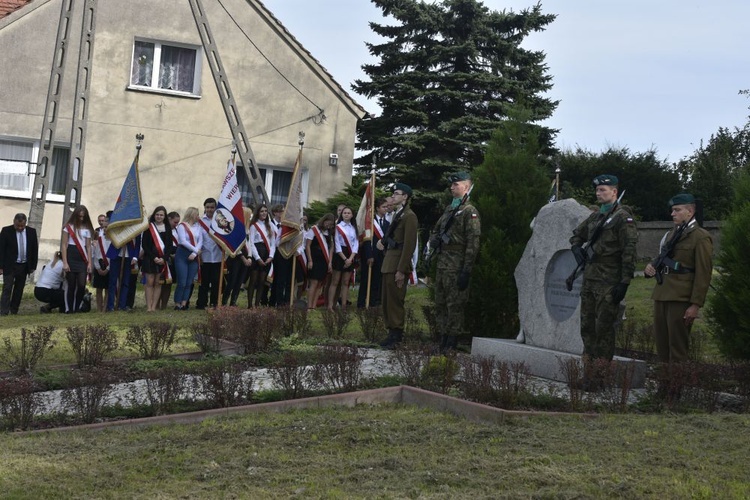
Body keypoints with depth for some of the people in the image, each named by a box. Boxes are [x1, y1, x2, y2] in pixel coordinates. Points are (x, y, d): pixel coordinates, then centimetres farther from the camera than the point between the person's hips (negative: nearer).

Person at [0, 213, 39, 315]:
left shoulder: (31, 232, 3)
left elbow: (35, 249, 8)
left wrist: (33, 266, 5)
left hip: (24, 266, 4)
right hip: (9, 266, -4)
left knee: (19, 290, 8)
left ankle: (14, 311, 16)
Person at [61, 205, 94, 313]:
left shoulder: (87, 229, 12)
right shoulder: (69, 227, 2)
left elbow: (88, 247, 12)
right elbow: (64, 245, -1)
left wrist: (90, 263, 4)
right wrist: (65, 263, -9)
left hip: (82, 259, 2)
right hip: (71, 257, -2)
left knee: (81, 285, -8)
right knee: (71, 285, -2)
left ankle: (77, 308, 6)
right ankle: (69, 309, 7)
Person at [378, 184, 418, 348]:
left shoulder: (409, 216, -12)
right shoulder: (397, 214, 18)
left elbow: (409, 245, -17)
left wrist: (401, 270, -20)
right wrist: (384, 242, 2)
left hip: (398, 264, -10)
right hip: (389, 263, 10)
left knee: (395, 300, -6)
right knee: (386, 300, 13)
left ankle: (396, 334, 0)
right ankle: (393, 332, 21)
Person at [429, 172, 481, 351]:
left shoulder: (469, 211, -8)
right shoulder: (449, 209, 18)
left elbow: (473, 243, -14)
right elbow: (436, 230, 29)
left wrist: (466, 271, -19)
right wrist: (433, 239, 4)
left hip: (456, 265, -9)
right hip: (441, 263, 9)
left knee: (455, 305, -5)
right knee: (440, 303, 11)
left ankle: (451, 343, -1)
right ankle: (443, 340, 19)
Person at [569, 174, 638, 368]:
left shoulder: (622, 217, -8)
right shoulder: (595, 216, 16)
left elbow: (629, 251, -14)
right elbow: (577, 234, 33)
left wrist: (624, 282, -19)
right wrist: (576, 247, 11)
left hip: (608, 284, -8)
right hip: (589, 280, 8)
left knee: (604, 330, -5)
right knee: (587, 328, 9)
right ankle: (588, 377, 16)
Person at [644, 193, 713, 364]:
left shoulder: (701, 237, -4)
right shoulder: (670, 234, 18)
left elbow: (703, 274, -9)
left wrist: (696, 305, -15)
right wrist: (651, 267, 4)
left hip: (681, 299, -7)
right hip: (661, 296, 7)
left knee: (677, 350, -4)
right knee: (662, 347, 9)